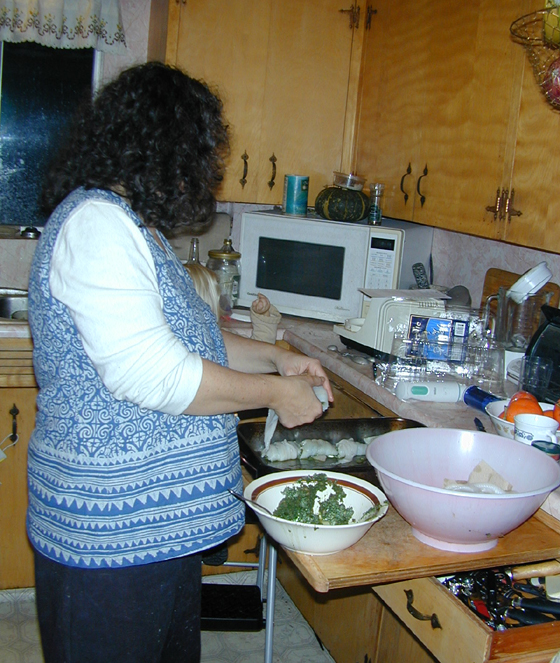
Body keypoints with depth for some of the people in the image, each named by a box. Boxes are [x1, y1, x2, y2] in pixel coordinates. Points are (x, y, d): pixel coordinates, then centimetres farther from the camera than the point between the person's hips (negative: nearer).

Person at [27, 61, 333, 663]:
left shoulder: (128, 225, 14)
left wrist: (274, 358, 11)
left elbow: (175, 337, 22)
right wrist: (275, 393, -16)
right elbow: (145, 372, -27)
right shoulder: (94, 223, -20)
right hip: (110, 531, -10)